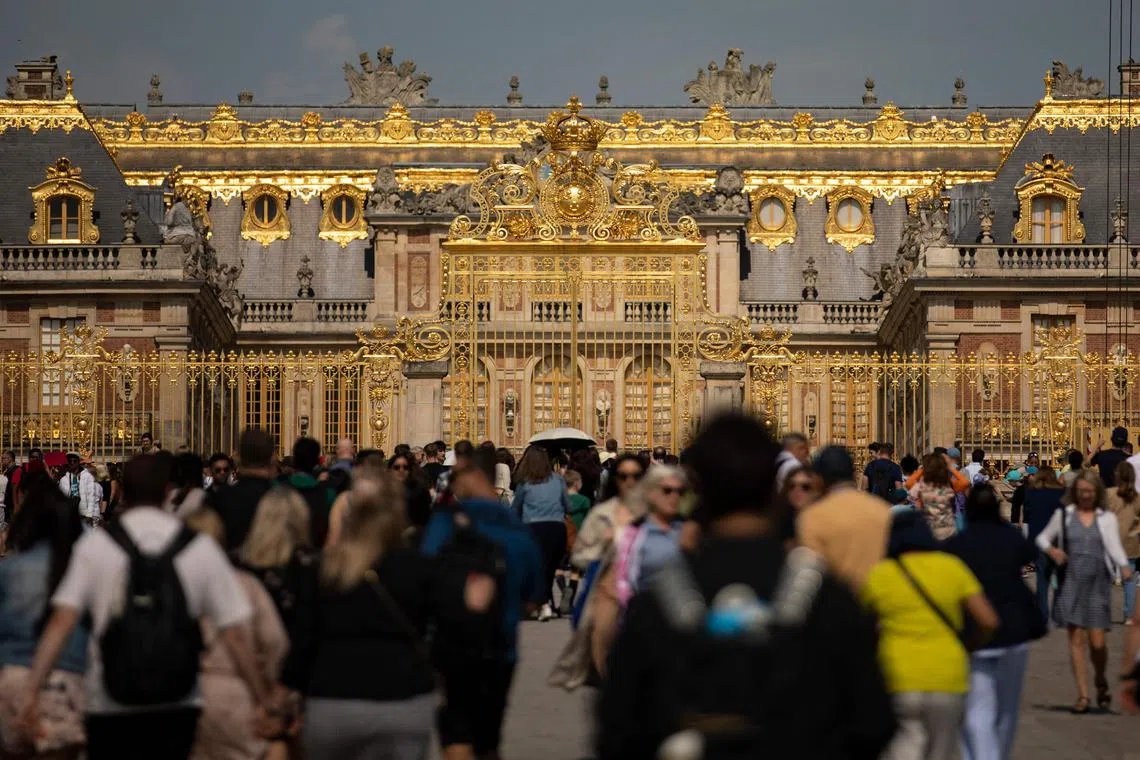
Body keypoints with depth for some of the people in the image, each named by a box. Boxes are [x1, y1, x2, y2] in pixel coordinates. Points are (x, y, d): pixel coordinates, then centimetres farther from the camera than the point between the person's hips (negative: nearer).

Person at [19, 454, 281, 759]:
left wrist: (31, 691, -9)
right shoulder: (201, 548, 0)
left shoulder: (94, 545, -2)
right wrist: (264, 700, 7)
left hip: (109, 707, 0)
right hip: (177, 708, 1)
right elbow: (234, 636, -1)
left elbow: (61, 622, -10)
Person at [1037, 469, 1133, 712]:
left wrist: (1124, 567, -23)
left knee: (1097, 642, -3)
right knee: (1076, 640, -3)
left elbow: (1115, 547, -3)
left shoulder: (1107, 518, 6)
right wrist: (1051, 550, -9)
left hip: (1098, 583, 0)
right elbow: (1042, 538, 14)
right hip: (1071, 583, 0)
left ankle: (1100, 681, 26)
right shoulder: (1063, 515, 7)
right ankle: (1083, 694, 2)